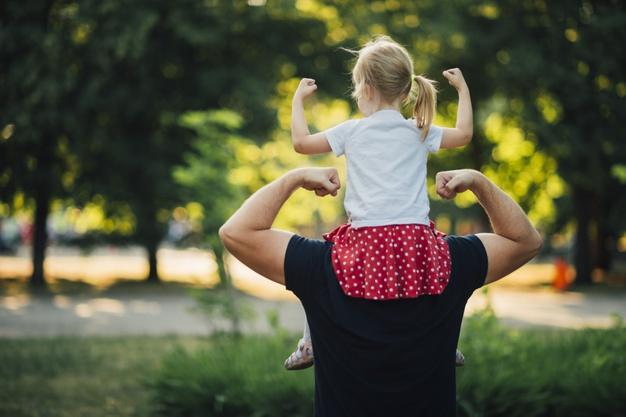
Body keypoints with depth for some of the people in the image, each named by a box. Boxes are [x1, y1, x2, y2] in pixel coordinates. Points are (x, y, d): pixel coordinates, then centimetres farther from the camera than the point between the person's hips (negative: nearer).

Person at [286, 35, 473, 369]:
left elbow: (301, 142, 14)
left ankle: (310, 344, 17)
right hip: (415, 235, 2)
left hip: (367, 236, -2)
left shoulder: (352, 131, 6)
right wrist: (462, 88, 36)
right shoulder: (419, 132, 11)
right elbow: (464, 134, 24)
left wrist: (298, 98, 29)